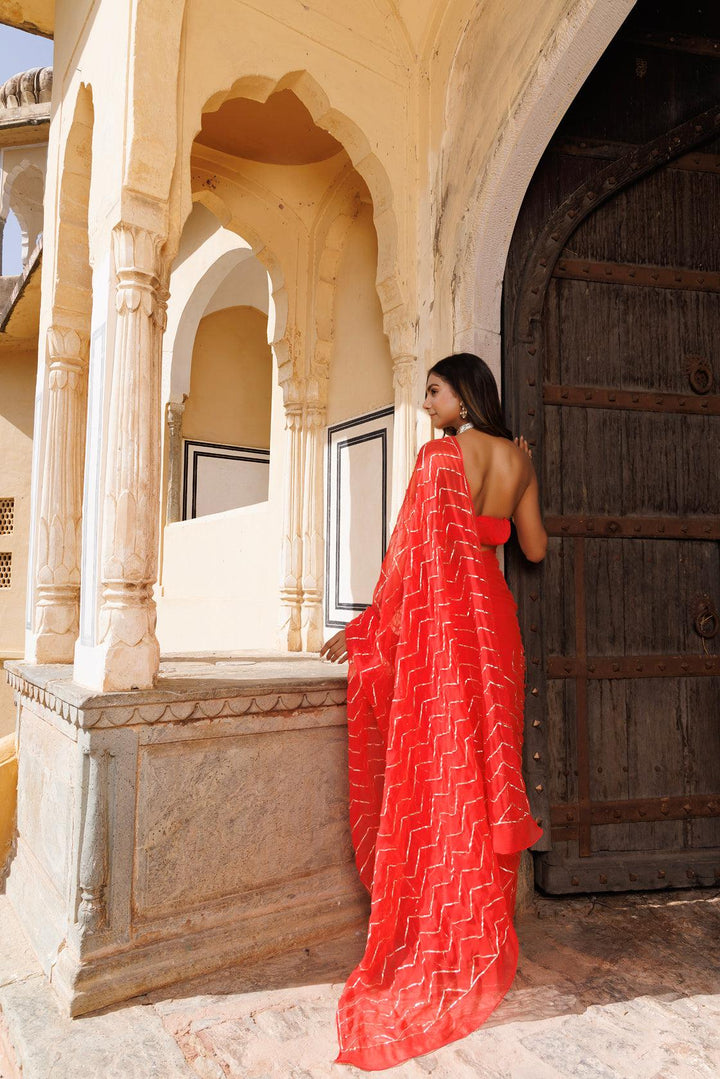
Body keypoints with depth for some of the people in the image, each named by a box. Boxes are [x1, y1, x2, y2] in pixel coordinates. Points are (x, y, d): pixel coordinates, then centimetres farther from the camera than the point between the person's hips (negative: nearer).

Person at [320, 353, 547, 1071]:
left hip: (441, 622, -6)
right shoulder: (518, 456, 8)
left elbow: (413, 551, -12)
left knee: (438, 773, 2)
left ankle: (440, 953, 15)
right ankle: (489, 939, 27)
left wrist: (365, 630, -4)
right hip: (496, 616, 7)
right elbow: (534, 548, 15)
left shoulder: (440, 453, -10)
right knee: (486, 760, 14)